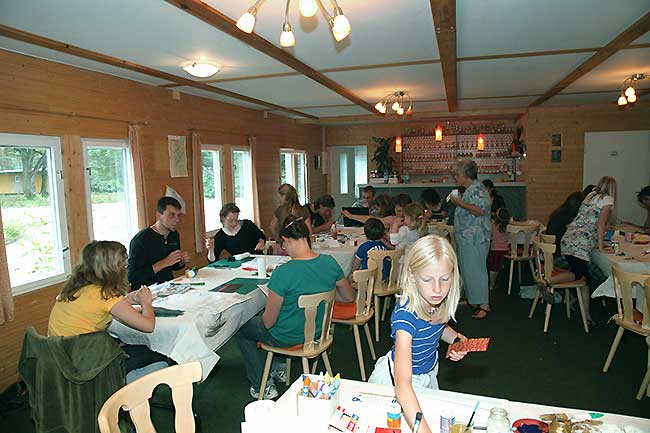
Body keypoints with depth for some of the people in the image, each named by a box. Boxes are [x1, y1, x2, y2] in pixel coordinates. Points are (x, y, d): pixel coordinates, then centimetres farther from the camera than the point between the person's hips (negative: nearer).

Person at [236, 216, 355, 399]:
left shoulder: (282, 273, -31)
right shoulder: (329, 262, -14)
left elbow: (268, 322, -20)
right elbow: (349, 297, 2)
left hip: (287, 338, -6)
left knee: (242, 329, 22)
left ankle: (262, 386, 24)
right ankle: (278, 367, 41)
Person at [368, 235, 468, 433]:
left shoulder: (439, 302, -19)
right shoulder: (405, 315, -40)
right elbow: (402, 384, -48)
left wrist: (456, 339, -12)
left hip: (429, 373, 6)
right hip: (398, 378, -6)